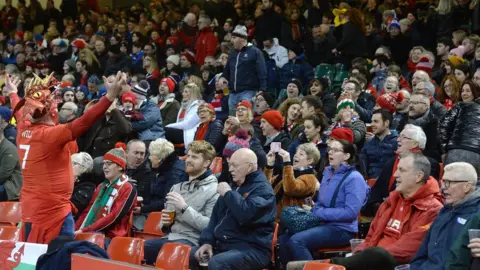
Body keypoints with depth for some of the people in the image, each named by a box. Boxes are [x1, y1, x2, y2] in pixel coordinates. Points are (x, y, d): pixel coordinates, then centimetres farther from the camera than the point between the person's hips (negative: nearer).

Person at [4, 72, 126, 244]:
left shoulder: (24, 131, 6)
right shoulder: (50, 134, -18)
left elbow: (19, 112, 28)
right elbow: (83, 123, -30)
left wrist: (13, 93, 50)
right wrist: (110, 96, -37)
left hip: (30, 210, 9)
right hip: (52, 209, -9)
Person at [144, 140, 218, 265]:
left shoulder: (213, 190, -4)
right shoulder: (176, 187, 19)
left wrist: (184, 208, -16)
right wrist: (165, 222, 4)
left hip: (192, 241, -6)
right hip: (170, 237, 7)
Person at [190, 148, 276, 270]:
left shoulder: (262, 189, -8)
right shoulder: (235, 186, 20)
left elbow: (247, 215, -28)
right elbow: (215, 216, 22)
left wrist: (228, 194, -15)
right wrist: (207, 241, 6)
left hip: (252, 248, -8)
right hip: (222, 244, 9)